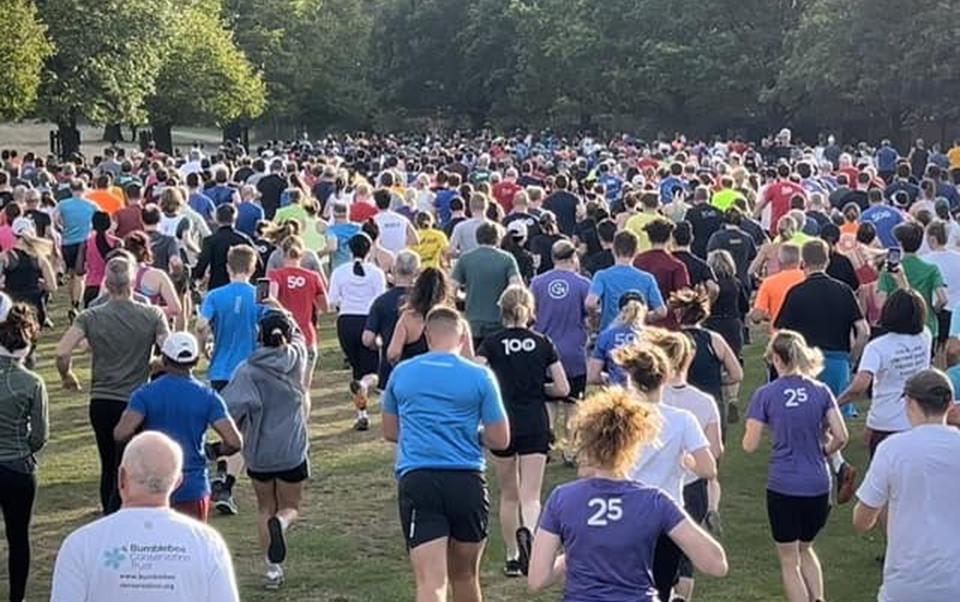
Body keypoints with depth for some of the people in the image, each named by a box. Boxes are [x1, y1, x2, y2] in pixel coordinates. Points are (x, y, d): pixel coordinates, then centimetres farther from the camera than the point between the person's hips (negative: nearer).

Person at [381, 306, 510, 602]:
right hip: (467, 481, 0)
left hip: (416, 480, 0)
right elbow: (500, 439, 2)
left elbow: (390, 431, 19)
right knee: (464, 576, 20)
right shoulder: (480, 377, 0)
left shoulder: (401, 373, 7)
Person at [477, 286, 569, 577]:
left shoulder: (492, 343, -2)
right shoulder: (543, 343, 2)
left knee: (509, 495, 16)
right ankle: (527, 531, -33)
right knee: (530, 496, -2)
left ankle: (512, 558, 22)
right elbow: (562, 389, -1)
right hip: (535, 426, 0)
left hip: (503, 425, 0)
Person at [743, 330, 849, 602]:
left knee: (789, 560, 12)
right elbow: (841, 437, -5)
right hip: (818, 485, 3)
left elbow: (750, 445, -7)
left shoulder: (766, 394, -8)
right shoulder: (820, 391, -1)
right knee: (805, 548, 26)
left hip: (782, 486, -3)